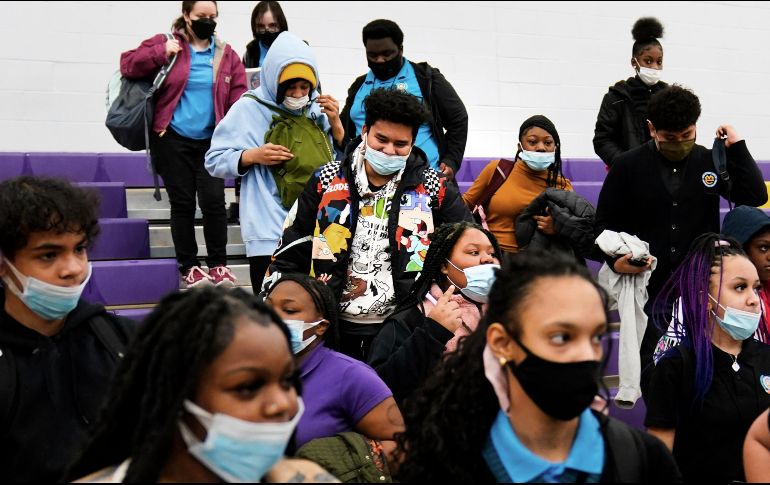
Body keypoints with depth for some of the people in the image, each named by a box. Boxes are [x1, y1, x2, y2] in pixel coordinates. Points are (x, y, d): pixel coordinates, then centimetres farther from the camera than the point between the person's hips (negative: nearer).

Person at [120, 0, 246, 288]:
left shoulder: (226, 55, 8)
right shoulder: (166, 45, 1)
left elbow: (238, 99, 4)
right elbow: (128, 65, -4)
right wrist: (161, 53, -16)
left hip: (211, 142, 2)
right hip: (173, 140, -2)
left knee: (213, 201, -4)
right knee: (182, 203, 4)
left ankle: (218, 264, 11)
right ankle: (189, 267, 15)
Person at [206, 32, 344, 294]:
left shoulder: (318, 107, 9)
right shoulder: (249, 108, -2)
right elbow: (214, 161, 1)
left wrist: (335, 123, 0)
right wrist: (252, 156, -14)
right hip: (271, 233, -4)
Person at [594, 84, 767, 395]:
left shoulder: (711, 162, 4)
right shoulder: (628, 166, -1)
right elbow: (605, 221, 4)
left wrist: (737, 147, -9)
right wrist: (615, 259, -13)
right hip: (648, 289, -1)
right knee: (652, 369, 6)